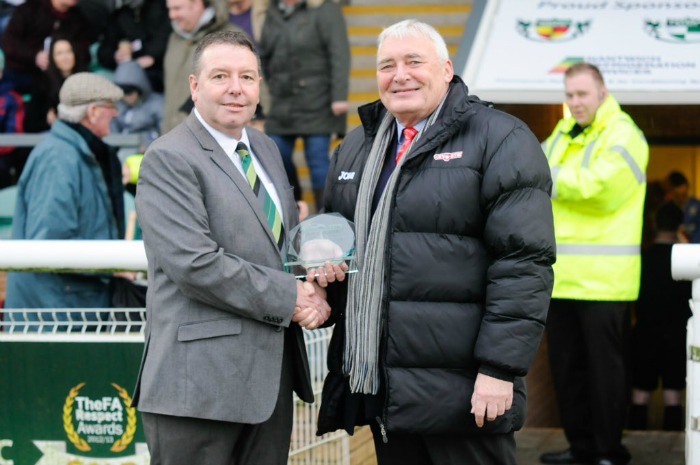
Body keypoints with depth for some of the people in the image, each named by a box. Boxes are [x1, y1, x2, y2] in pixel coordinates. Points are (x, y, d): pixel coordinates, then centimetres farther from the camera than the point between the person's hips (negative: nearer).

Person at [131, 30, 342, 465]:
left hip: (273, 373, 8)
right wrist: (288, 297, -14)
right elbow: (195, 264, -19)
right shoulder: (169, 159, -10)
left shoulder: (266, 149, 16)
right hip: (201, 379, -8)